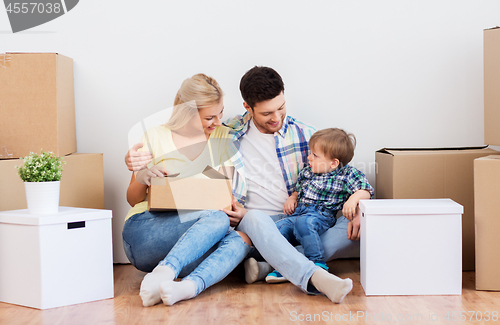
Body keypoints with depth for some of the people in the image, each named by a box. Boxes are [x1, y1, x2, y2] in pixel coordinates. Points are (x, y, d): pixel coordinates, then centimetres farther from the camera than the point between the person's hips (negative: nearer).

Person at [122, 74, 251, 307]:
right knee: (217, 219, -31)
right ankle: (163, 276, -47)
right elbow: (133, 200, 9)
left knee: (239, 242, -30)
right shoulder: (156, 137, 4)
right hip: (145, 231, -3)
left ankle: (188, 287, -50)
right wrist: (140, 178, -14)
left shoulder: (222, 137, 12)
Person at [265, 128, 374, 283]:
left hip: (321, 215, -7)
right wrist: (292, 199, 13)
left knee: (303, 223, -40)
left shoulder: (347, 174, 2)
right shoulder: (306, 172, 21)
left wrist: (353, 199, -24)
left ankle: (318, 263, -33)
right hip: (297, 213, 7)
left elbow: (366, 190, -4)